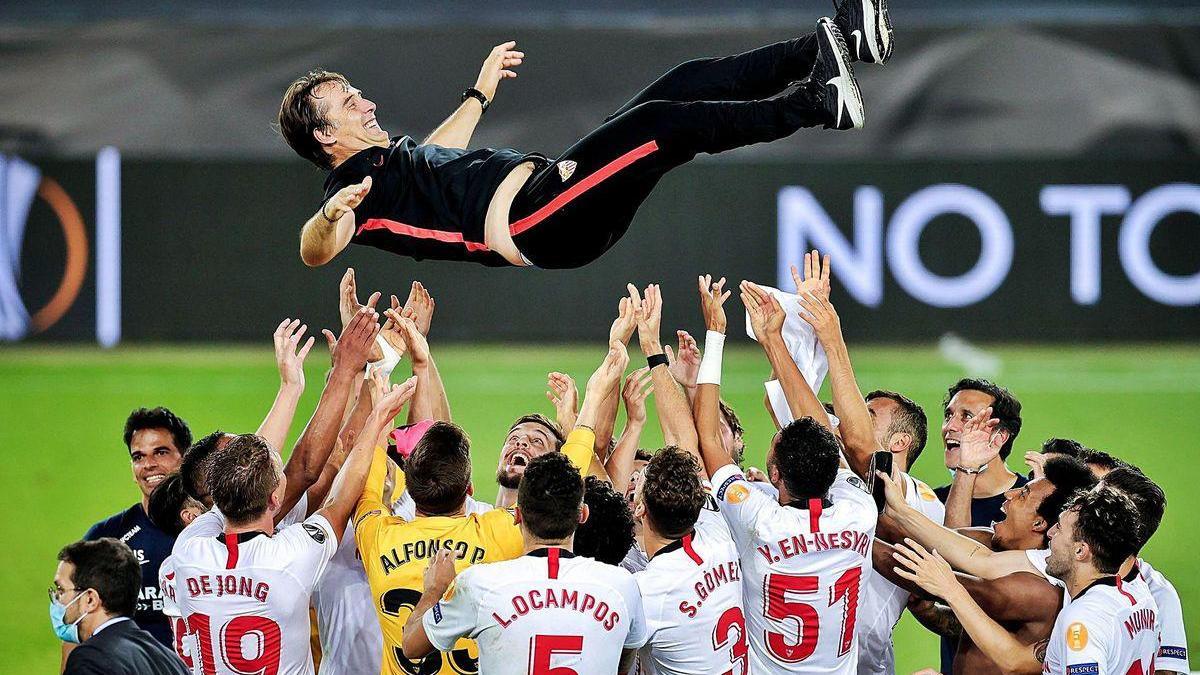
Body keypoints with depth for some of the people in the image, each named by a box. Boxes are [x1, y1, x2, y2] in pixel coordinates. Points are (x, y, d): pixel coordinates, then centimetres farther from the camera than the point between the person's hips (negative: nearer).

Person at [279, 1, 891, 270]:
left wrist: (480, 94, 60)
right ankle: (815, 103, -27)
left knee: (684, 87, -1)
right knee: (663, 124, -24)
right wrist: (331, 214, -43)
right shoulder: (355, 185, -1)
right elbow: (315, 251, -20)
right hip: (526, 220, -10)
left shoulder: (397, 154, 27)